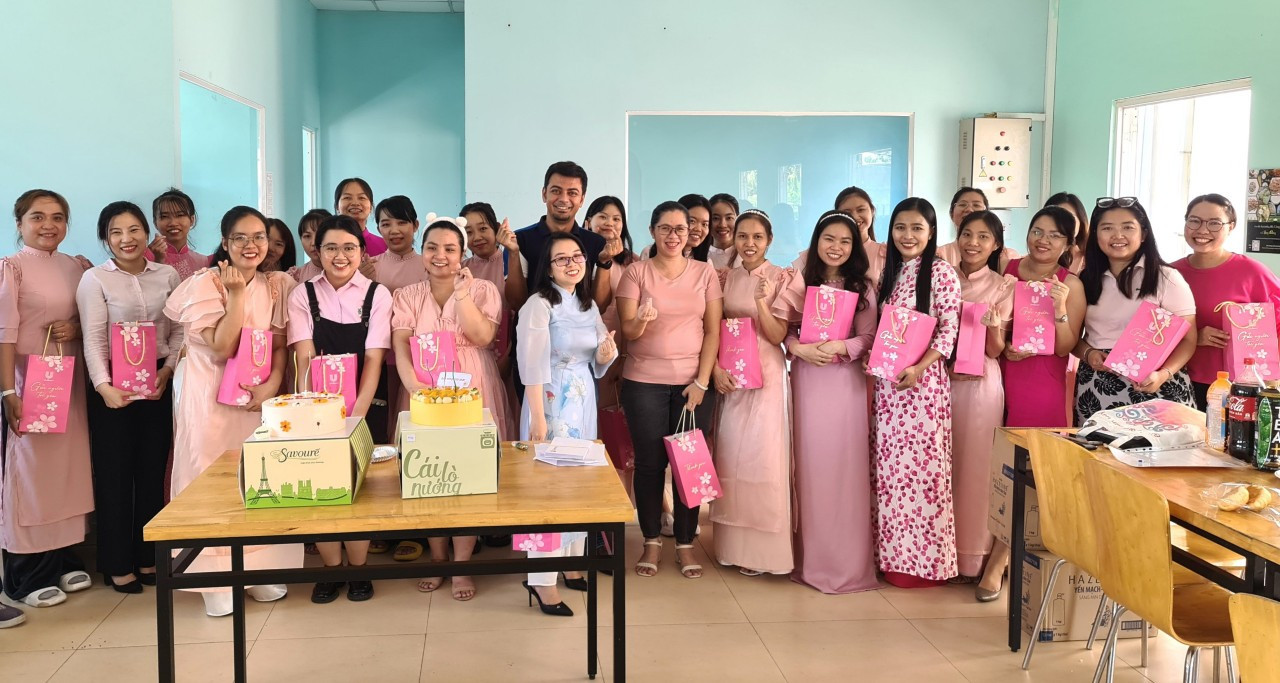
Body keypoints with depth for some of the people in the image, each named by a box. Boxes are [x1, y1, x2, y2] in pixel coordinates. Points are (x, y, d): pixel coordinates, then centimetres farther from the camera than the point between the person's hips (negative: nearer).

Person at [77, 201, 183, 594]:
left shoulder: (168, 276, 7)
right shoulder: (95, 279, -2)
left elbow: (179, 330, 5)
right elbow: (93, 339, -10)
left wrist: (167, 371, -9)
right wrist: (103, 386, -22)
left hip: (159, 382, 3)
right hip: (113, 385, -3)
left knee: (153, 469, 8)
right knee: (114, 472, 3)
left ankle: (148, 557, 20)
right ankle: (117, 565, 13)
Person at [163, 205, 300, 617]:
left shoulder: (277, 286, 4)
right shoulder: (205, 284, -9)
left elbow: (280, 345, 4)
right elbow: (221, 347, -16)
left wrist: (272, 384, -12)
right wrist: (237, 294, -20)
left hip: (260, 398, 4)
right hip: (213, 399, -4)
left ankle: (260, 571, 18)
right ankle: (218, 581, 10)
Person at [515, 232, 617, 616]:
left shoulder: (588, 305, 10)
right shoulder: (539, 304, -12)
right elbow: (532, 365, -18)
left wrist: (607, 354, -8)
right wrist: (538, 417, -23)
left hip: (583, 400, 8)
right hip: (551, 400, -7)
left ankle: (572, 564, 25)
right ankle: (543, 580, 2)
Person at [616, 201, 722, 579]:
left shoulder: (705, 272, 5)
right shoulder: (636, 272, 1)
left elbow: (713, 331, 2)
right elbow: (627, 331, -4)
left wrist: (702, 381, -6)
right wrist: (640, 321, -27)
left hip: (693, 382, 1)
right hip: (644, 382, -1)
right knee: (649, 462, 1)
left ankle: (685, 543, 14)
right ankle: (651, 541, 16)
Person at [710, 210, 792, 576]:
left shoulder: (780, 278, -3)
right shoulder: (726, 278, 8)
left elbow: (778, 335, -9)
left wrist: (762, 303, -25)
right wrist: (715, 368, -7)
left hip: (765, 377, -4)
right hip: (729, 377, 4)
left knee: (762, 457, -5)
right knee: (729, 456, 6)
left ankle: (762, 547, 5)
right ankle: (732, 543, 16)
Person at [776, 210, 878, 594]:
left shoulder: (862, 288, 5)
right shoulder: (799, 282, 6)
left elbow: (870, 338, -1)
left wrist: (841, 347, -17)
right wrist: (800, 348, -15)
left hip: (847, 381, -1)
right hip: (807, 379, 1)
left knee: (846, 464, -2)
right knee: (810, 463, 4)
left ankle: (848, 560, 8)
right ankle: (811, 557, 15)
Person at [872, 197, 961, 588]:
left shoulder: (941, 273, -6)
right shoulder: (890, 274, 14)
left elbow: (949, 331, -11)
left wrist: (919, 368, -21)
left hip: (922, 380, -6)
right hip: (887, 382, 6)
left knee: (920, 464, -3)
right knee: (892, 466, 9)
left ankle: (924, 558, 9)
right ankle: (896, 554, 19)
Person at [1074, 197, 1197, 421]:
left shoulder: (1166, 278, -1)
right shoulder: (1086, 280, 9)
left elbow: (1187, 339, -3)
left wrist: (1163, 375, -20)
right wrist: (1088, 354, -9)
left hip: (1153, 388, -3)